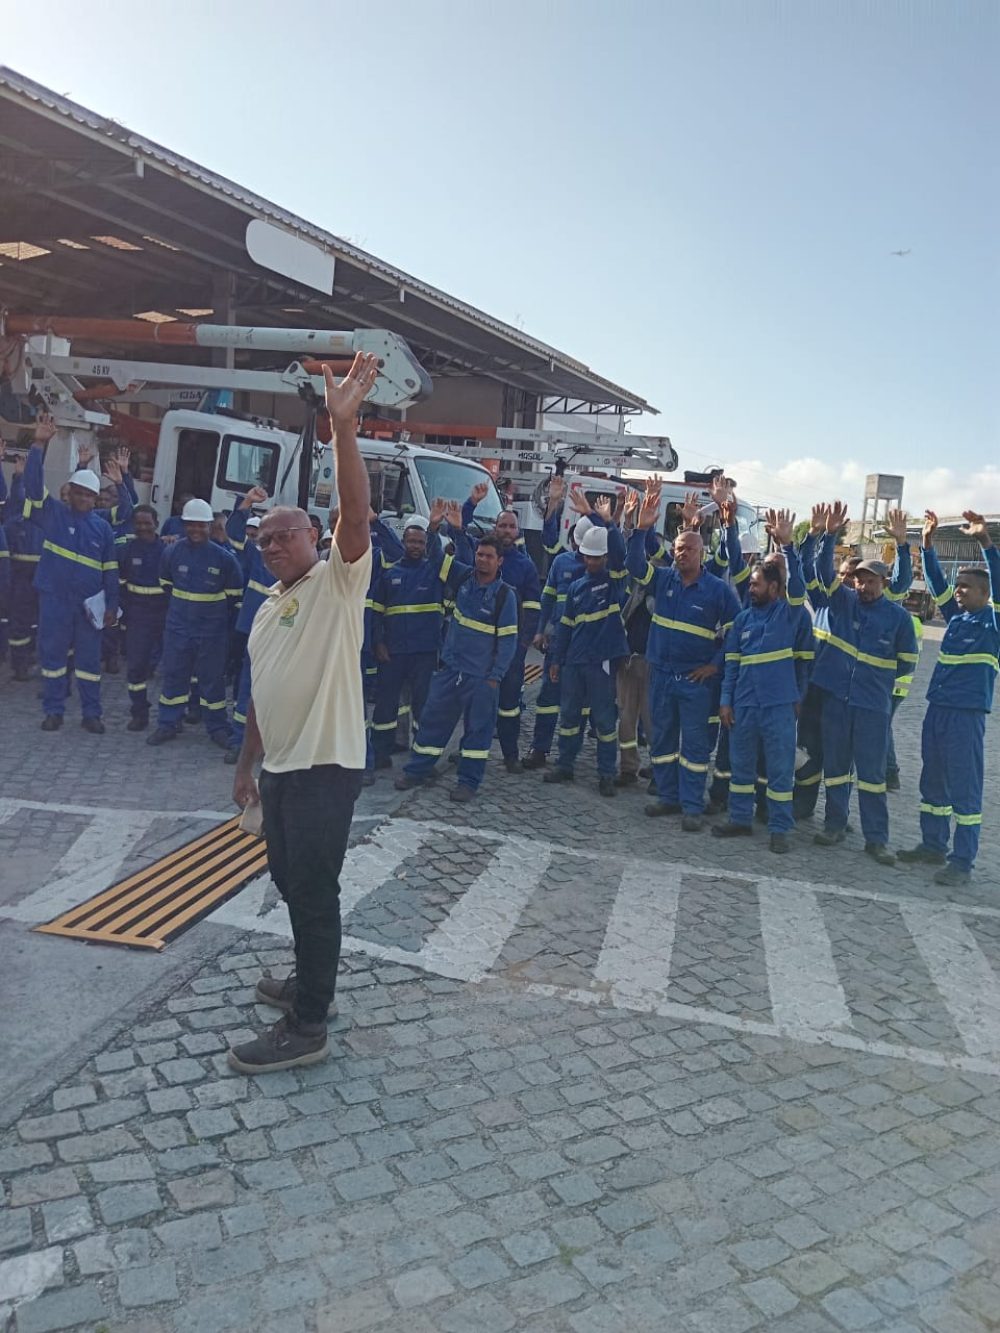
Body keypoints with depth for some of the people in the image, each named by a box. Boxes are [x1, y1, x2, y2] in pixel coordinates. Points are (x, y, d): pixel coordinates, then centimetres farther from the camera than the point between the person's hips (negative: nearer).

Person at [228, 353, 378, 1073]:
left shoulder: (338, 580, -7)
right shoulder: (269, 606, 17)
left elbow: (356, 514, -25)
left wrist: (343, 427, -35)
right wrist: (247, 763, 22)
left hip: (326, 764, -9)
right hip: (279, 765, 9)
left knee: (314, 888, -2)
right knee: (289, 879, 20)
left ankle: (308, 1025, 10)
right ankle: (313, 980, 39)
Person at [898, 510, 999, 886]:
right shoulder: (956, 616, 11)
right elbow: (936, 583, 12)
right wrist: (928, 543, 2)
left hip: (967, 714, -7)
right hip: (936, 710, 7)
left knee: (964, 788, -1)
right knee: (932, 782, 14)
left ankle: (962, 861, 5)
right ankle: (933, 845, 26)